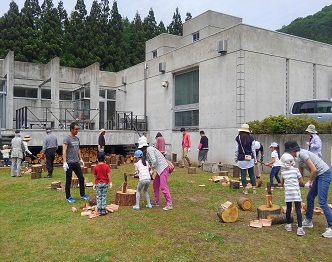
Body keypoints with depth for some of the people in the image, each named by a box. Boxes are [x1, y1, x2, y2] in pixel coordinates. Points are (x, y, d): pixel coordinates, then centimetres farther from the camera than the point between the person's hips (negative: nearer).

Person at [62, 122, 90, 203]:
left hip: (76, 162, 7)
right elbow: (64, 151, -19)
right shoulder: (67, 139, -12)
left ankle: (82, 195, 21)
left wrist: (80, 159, 21)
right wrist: (64, 162, -25)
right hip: (69, 163, -7)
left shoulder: (77, 138, 11)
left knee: (81, 178, 10)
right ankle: (68, 197, 15)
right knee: (68, 181, 3)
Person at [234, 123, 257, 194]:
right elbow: (253, 149, 3)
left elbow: (236, 149, -2)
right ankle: (254, 189, 11)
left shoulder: (238, 138, -5)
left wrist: (236, 157, 10)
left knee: (243, 174, 5)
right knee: (252, 174, 10)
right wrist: (255, 158, 14)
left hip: (241, 159, -1)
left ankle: (245, 190, 8)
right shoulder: (251, 138, -2)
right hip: (250, 158, 1)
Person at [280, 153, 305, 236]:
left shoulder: (283, 172, 6)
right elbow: (301, 182, 1)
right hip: (296, 192, -2)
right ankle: (299, 228, -6)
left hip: (287, 192, 3)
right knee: (298, 210, -2)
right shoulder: (296, 170, -2)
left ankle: (288, 225, 26)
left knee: (288, 208, 15)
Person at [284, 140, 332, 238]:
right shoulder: (299, 157, 10)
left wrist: (309, 182, -8)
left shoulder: (302, 154, -19)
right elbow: (300, 174, 19)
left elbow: (314, 169, -21)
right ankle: (308, 221, 28)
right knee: (310, 198, 15)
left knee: (322, 202, -12)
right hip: (319, 175, 10)